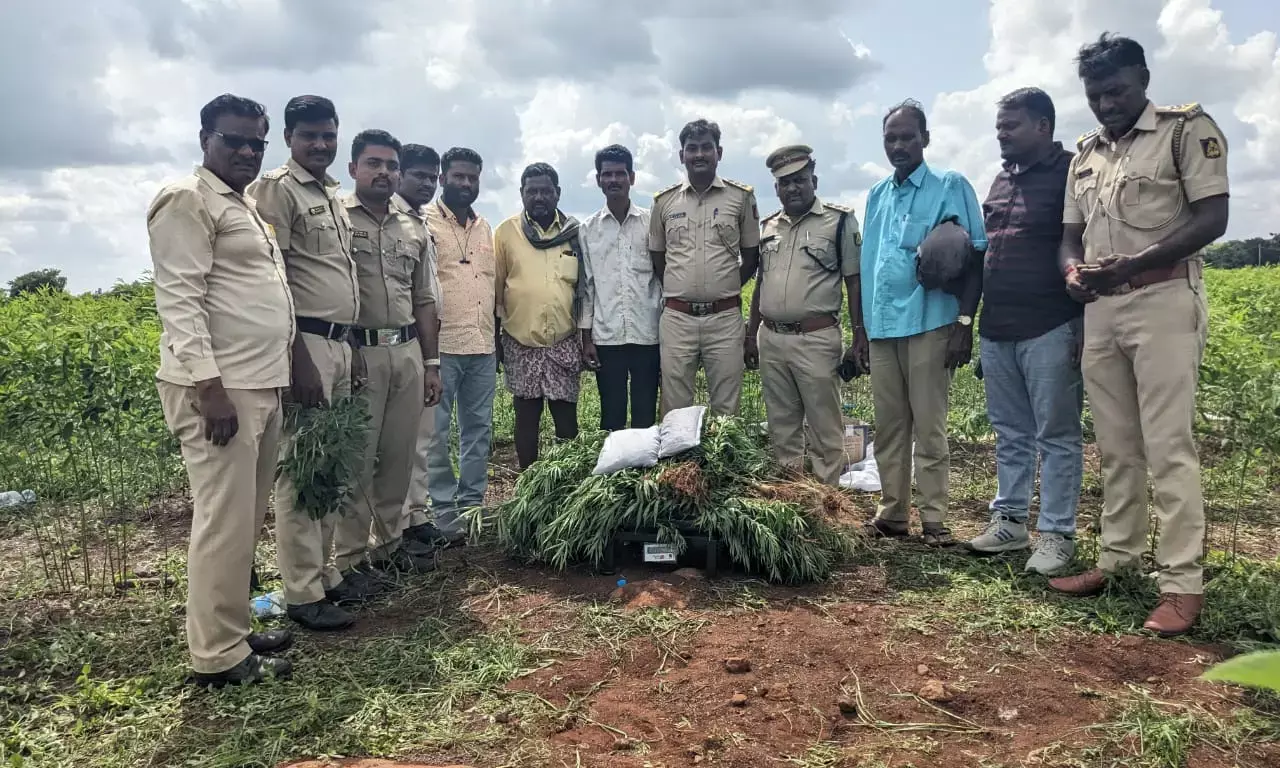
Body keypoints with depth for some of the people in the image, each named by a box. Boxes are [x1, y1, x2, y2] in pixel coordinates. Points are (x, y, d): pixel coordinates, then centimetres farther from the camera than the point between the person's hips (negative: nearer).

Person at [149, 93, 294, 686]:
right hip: (219, 387, -9)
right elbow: (179, 299, -15)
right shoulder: (187, 200, -6)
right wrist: (210, 387, -22)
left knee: (246, 517, 14)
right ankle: (218, 655, 7)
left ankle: (233, 629, 26)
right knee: (224, 519, -4)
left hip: (262, 383, 9)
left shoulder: (247, 205, 21)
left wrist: (278, 375, 20)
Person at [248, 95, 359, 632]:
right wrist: (300, 358, -19)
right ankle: (302, 593, 4)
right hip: (304, 342, -8)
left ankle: (323, 572, 24)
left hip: (340, 343, 8)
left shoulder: (333, 195, 19)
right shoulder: (276, 190, -6)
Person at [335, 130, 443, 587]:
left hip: (408, 353, 6)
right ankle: (349, 558, 10)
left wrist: (431, 363, 14)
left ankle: (388, 542, 26)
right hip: (357, 353, -5)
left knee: (399, 455, 12)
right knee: (356, 457, -1)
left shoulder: (414, 230, 15)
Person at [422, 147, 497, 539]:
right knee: (436, 430, 0)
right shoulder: (424, 222, -3)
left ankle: (473, 503, 21)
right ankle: (443, 508, 8)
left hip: (483, 345, 7)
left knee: (479, 427, 11)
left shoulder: (484, 227, 17)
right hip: (441, 343, -6)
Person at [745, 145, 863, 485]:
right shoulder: (768, 226, 13)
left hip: (816, 339, -5)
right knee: (781, 427, 13)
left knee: (824, 429, 0)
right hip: (771, 339, 5)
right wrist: (751, 335, 17)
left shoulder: (839, 221, -2)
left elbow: (855, 282, -4)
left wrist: (861, 340, -9)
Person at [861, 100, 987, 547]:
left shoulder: (951, 187, 1)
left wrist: (965, 322, -13)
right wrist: (862, 332, 16)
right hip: (882, 327, 5)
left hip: (928, 325, -5)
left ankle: (934, 520, 5)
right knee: (888, 427, 9)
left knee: (929, 427, -2)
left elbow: (974, 257, -4)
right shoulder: (877, 196, 17)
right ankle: (891, 513, 17)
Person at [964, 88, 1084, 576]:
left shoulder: (1071, 173, -4)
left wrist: (1084, 326, -15)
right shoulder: (1001, 181, 18)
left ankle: (1057, 534, 9)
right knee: (1010, 434, 13)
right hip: (996, 331, 7)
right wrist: (976, 320, 18)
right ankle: (1009, 521, 22)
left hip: (1050, 331, -7)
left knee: (1057, 437, 1)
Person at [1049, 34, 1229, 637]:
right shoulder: (1085, 155, 17)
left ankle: (1183, 583, -1)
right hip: (1100, 310, 6)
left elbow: (1211, 217, -9)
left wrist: (1131, 264, -20)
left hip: (1163, 301, -6)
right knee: (1116, 447, 9)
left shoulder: (1187, 129, 0)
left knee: (1168, 446, -7)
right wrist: (1073, 271, -4)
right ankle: (1117, 559, 18)